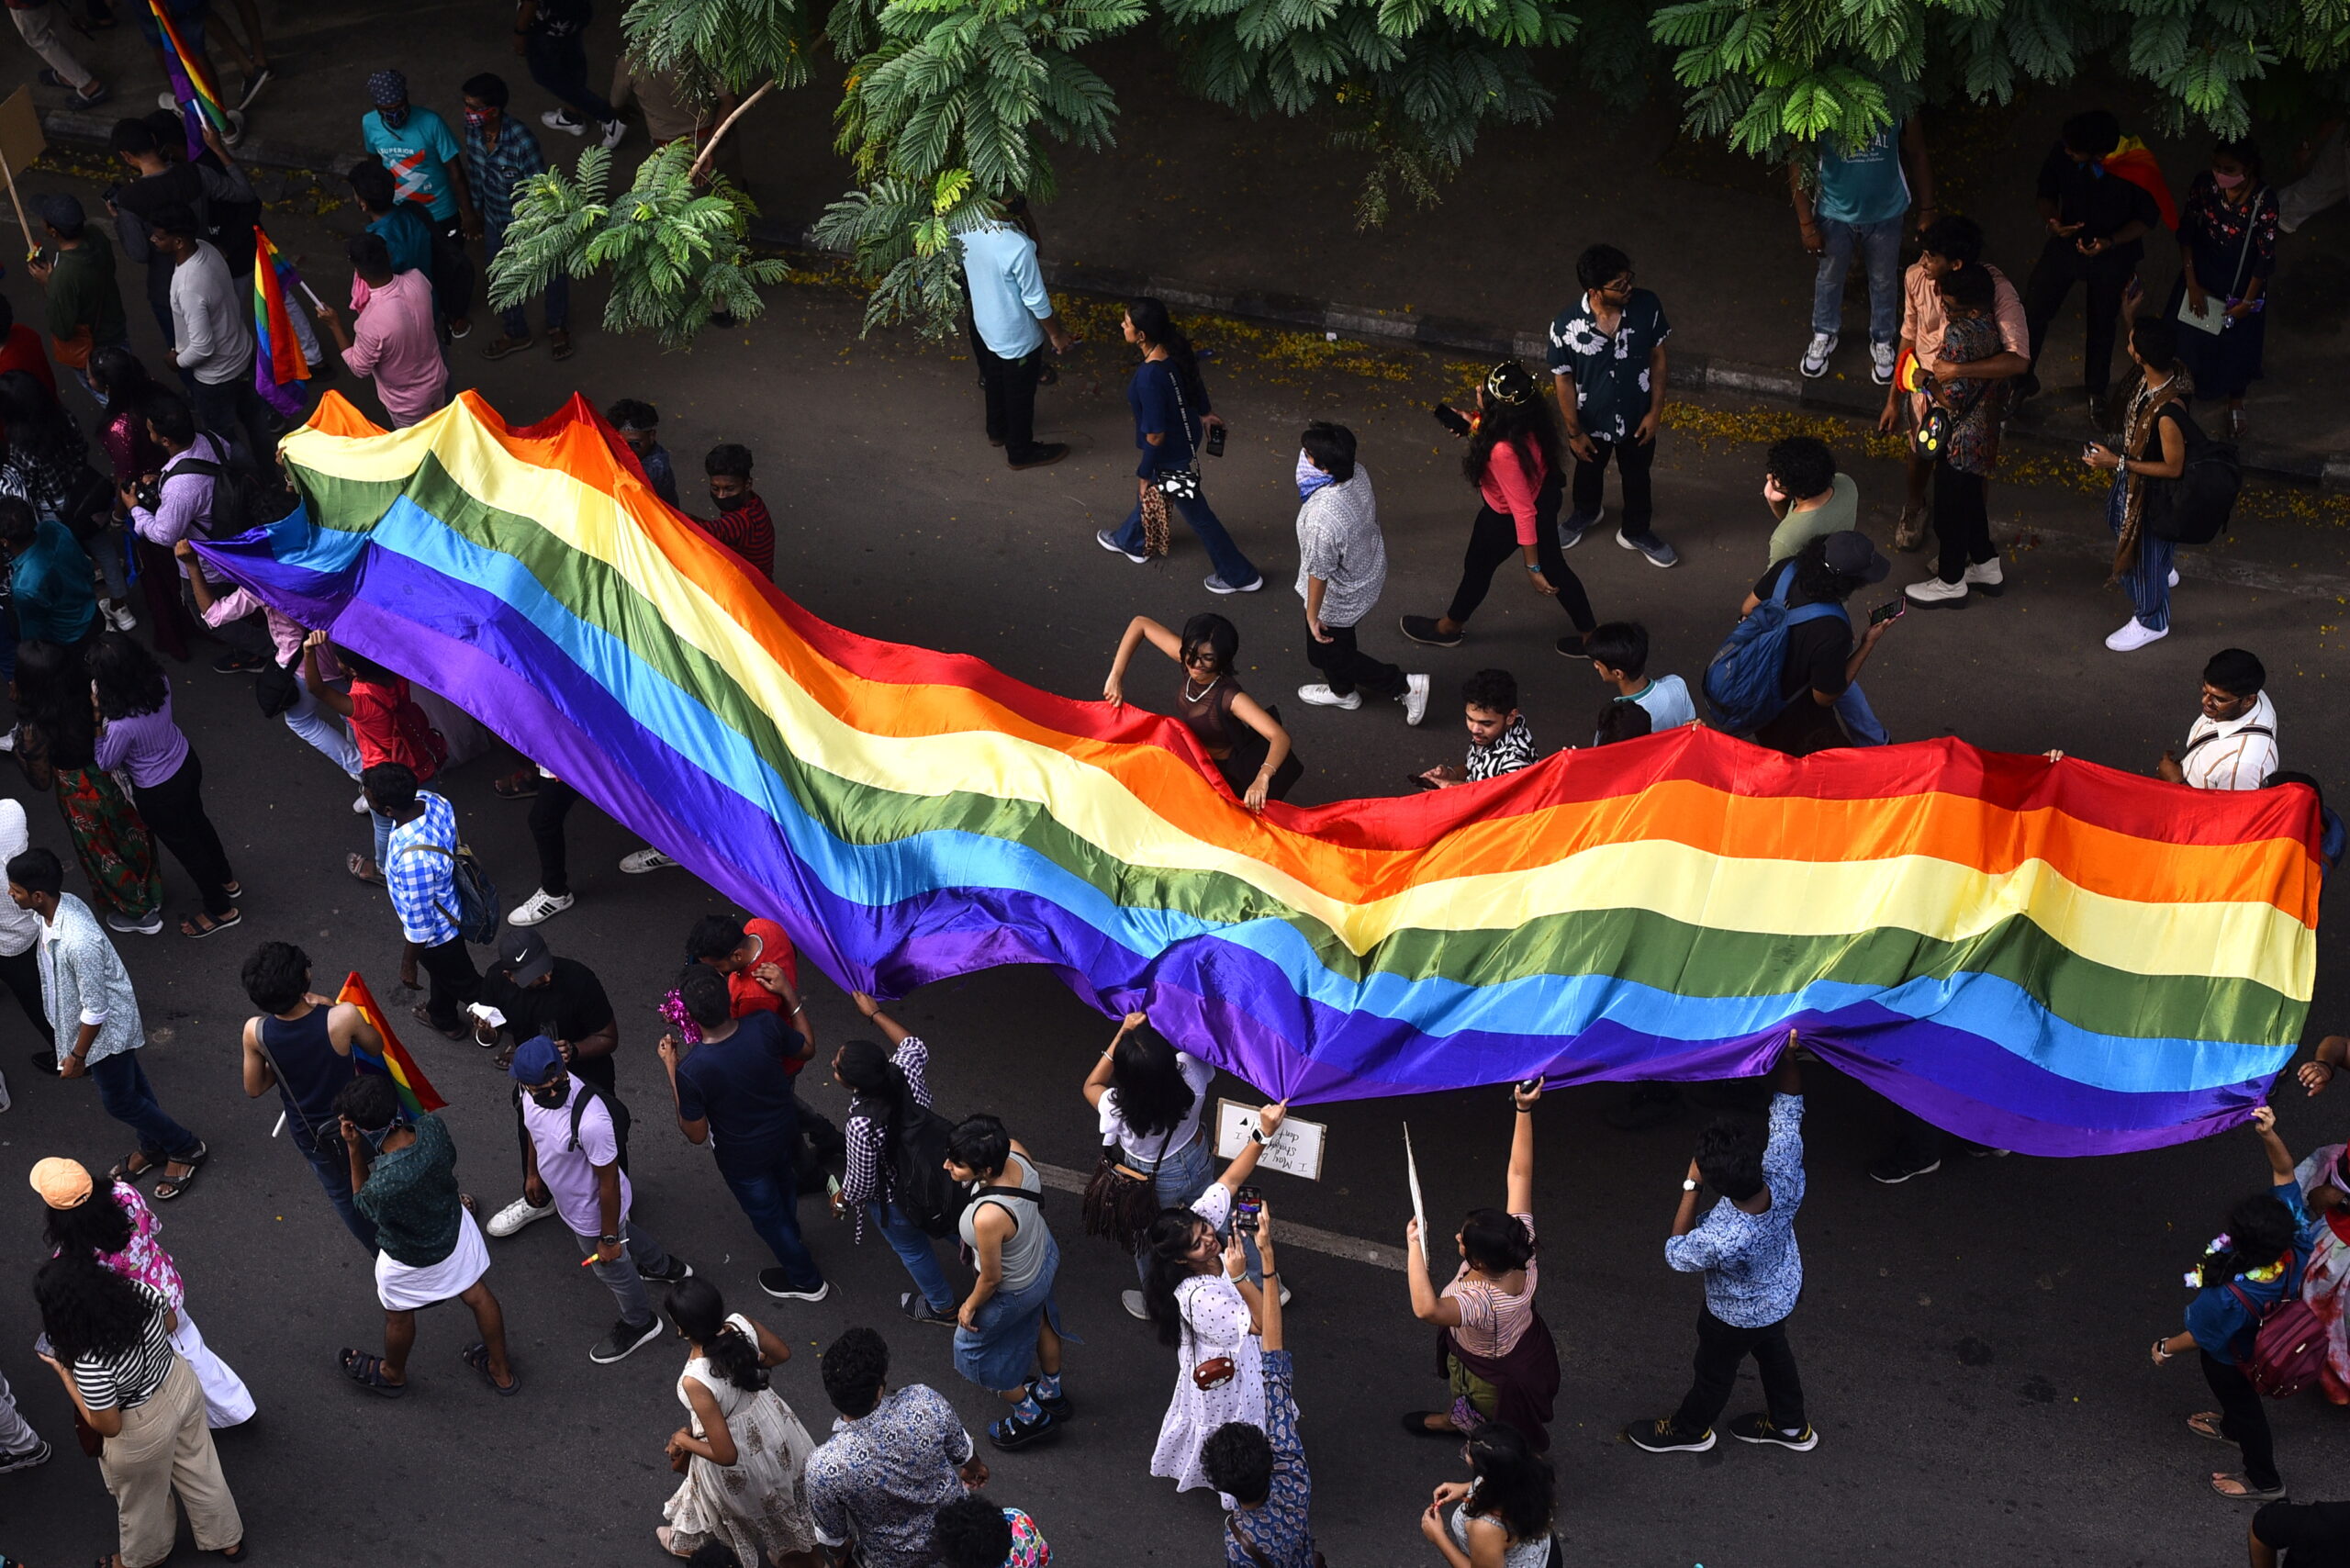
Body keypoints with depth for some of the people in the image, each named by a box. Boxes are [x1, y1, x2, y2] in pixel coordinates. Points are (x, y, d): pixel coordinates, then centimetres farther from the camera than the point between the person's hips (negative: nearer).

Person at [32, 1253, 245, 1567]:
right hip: (182, 1385, 5)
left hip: (143, 1432, -5)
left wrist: (62, 1372, -18)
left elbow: (108, 1427, -23)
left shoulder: (91, 1365, -41)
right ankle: (228, 1539, 55)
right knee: (198, 1468, 31)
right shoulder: (140, 1293, -25)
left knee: (142, 1497, 28)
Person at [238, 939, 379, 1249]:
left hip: (308, 1132, 2)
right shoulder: (341, 1017, -36)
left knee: (341, 1192, 29)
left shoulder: (255, 1032, -27)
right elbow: (376, 1047, -13)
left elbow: (253, 1089, -10)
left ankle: (380, 1253, 50)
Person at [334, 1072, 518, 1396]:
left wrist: (354, 1150, -24)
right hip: (456, 1228, 4)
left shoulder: (382, 1186, -44)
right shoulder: (433, 1127, -31)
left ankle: (392, 1374, 59)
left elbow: (362, 1203, -17)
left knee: (399, 1316, 28)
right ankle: (501, 1371, 52)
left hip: (409, 1260, -4)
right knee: (477, 1295, 28)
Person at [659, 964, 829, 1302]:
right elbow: (807, 1048, -8)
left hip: (743, 1157, -4)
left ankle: (806, 1280, 47)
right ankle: (791, 1239, 67)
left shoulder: (691, 1071, -39)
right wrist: (790, 994, -4)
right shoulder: (766, 1026, -31)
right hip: (786, 1132, 4)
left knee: (767, 1214, 25)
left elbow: (696, 1134, -22)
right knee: (784, 1185, 36)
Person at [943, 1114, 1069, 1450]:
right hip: (1045, 1255, 7)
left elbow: (991, 1278, -28)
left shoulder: (988, 1217, -47)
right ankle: (1051, 1393, 63)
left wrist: (970, 1306, -8)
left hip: (1014, 1292, -7)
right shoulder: (1014, 1151, -28)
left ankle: (1030, 1416, 44)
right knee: (1041, 1322, 34)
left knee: (972, 1346, 23)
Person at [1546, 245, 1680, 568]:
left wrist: (1656, 410, -6)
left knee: (1636, 476, 26)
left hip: (1637, 418, 1)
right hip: (1591, 420, -1)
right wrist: (1574, 431, -7)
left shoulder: (1647, 306, -27)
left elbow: (1657, 357, -10)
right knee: (1588, 471, 30)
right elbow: (1563, 380, -16)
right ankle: (1586, 513, 63)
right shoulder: (1566, 326, -32)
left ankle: (1636, 532, 54)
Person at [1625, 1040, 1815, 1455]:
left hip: (1737, 1316, -5)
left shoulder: (1721, 1241, -49)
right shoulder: (1784, 1175, -37)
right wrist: (1789, 1057, -30)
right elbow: (1787, 1110, -22)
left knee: (1714, 1372, 26)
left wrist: (1690, 1187, -30)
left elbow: (1676, 1254, -26)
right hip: (1783, 1293, 5)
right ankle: (1790, 1425, 59)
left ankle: (1689, 1429, 55)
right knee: (1773, 1351, 34)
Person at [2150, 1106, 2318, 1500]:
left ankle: (2264, 1480, 49)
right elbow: (2284, 1172, -27)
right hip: (2259, 1338, 6)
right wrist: (2269, 1135, -44)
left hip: (2229, 1360, -6)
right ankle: (2231, 1427, 67)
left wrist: (2165, 1349, -8)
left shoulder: (2230, 1297, -48)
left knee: (2242, 1405, 23)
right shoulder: (2293, 1239, -36)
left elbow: (2199, 1337, -28)